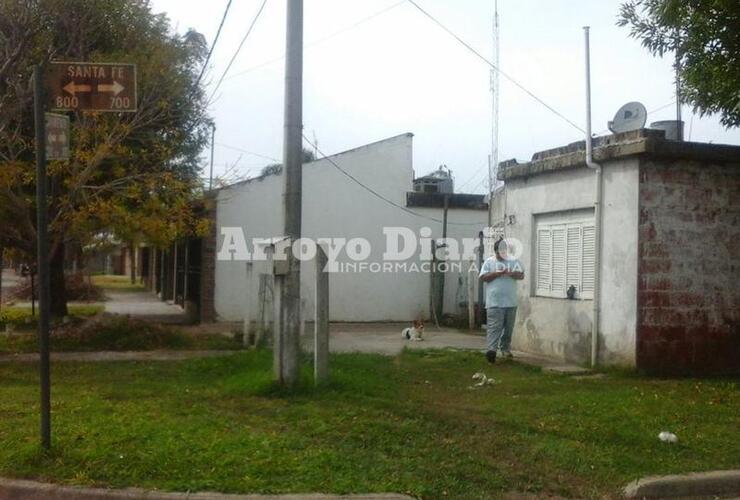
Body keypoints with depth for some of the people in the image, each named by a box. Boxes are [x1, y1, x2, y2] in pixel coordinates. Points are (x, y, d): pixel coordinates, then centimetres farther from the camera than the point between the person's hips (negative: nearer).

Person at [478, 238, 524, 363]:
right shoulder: (489, 262, 5)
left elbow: (521, 275, 2)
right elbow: (483, 277, -4)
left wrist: (511, 273, -18)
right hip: (494, 302, -4)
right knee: (494, 327, -12)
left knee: (508, 328, 12)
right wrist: (497, 273, -14)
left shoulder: (514, 261, 11)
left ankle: (505, 349, 25)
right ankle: (491, 350, -19)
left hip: (511, 302, 4)